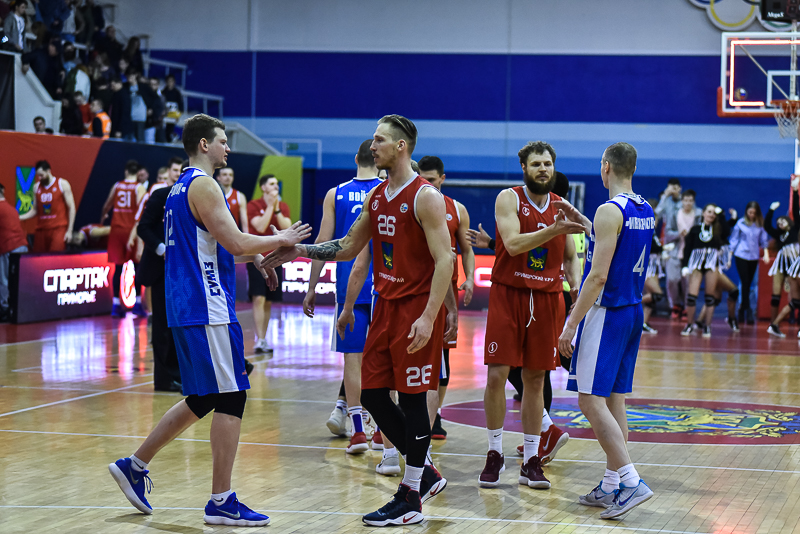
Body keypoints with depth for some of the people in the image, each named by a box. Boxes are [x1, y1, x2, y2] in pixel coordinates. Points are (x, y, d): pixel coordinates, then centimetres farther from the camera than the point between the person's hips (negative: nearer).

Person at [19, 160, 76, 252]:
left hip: (58, 228, -4)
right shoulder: (36, 187, 14)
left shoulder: (62, 184, 1)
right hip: (41, 229, 4)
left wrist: (69, 231, -6)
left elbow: (71, 208, 0)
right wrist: (19, 218, 3)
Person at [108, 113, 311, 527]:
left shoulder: (181, 187, 18)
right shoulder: (203, 185, -12)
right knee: (230, 399, -6)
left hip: (186, 308, 10)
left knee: (202, 400, 17)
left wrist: (256, 256, 19)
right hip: (208, 310, -10)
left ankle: (134, 465, 20)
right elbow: (235, 243, -19)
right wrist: (280, 240, -5)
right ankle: (221, 502, -3)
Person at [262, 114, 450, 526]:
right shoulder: (376, 197, 12)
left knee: (412, 399, -4)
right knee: (372, 394, 7)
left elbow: (444, 260, -18)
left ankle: (411, 500, 5)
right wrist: (300, 251, 9)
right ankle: (424, 474, 22)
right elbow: (348, 248, 21)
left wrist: (428, 317, -25)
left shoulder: (425, 197, -13)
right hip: (386, 307, 8)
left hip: (417, 310, -8)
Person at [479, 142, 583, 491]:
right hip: (508, 294, -3)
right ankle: (495, 455, 9)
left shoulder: (561, 206, 8)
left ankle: (531, 461, 11)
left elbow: (570, 258, 16)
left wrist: (576, 288, -2)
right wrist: (554, 230, -27)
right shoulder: (509, 199, -5)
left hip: (546, 300, 3)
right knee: (497, 375, -5)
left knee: (535, 379, 6)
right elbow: (513, 244, -19)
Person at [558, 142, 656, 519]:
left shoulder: (609, 211, -16)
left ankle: (632, 481, -15)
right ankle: (612, 487, 15)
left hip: (606, 313, -9)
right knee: (613, 398, 12)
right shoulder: (645, 211, 10)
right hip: (633, 311, 9)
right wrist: (579, 220, 29)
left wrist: (571, 324, -17)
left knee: (591, 400, -7)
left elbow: (598, 276, -20)